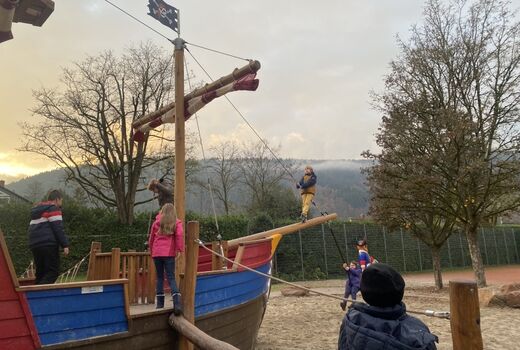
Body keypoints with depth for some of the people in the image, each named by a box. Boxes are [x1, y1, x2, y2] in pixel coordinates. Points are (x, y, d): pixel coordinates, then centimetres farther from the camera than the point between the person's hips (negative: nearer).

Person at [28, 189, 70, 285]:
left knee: (40, 272, 13)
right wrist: (65, 245, -12)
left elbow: (32, 229, 25)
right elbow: (58, 229, -12)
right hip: (48, 245, -8)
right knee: (53, 271, -7)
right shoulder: (53, 209, -3)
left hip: (34, 245, 9)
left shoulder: (36, 210, 25)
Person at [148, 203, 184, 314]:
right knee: (171, 278, -1)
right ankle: (177, 302, -18)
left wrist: (151, 251, 30)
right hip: (169, 253, -2)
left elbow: (151, 239, 18)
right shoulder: (176, 223, 4)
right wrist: (180, 249, -8)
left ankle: (160, 303, 14)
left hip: (157, 253, 2)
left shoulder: (156, 223, 12)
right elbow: (180, 235, -12)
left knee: (160, 278, 13)